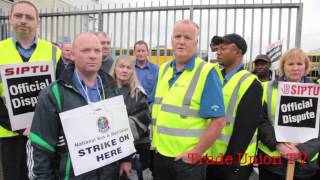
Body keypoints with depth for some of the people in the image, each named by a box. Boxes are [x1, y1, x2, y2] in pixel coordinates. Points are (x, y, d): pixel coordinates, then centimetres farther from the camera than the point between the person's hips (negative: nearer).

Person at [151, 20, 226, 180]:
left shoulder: (206, 72, -14)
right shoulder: (163, 69, 7)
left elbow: (218, 120, -17)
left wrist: (196, 153, -16)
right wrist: (155, 141, 9)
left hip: (188, 159, -6)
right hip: (160, 154, 6)